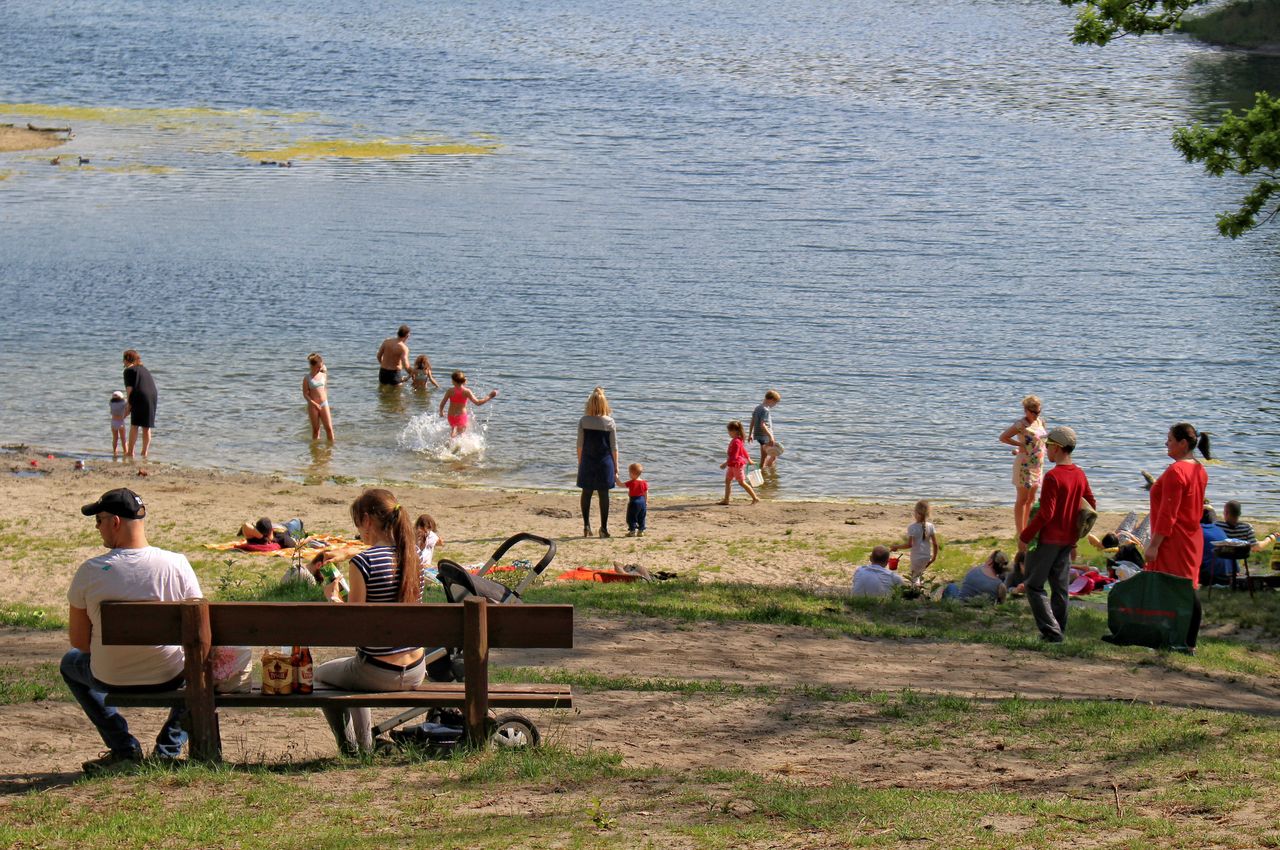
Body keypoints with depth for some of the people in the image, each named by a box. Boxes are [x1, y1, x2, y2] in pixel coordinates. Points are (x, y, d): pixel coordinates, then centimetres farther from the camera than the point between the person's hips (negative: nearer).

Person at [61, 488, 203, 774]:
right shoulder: (177, 564, -13)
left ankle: (124, 749, 21)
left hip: (110, 680, 0)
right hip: (170, 678, 1)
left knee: (70, 662, 34)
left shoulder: (89, 571, -15)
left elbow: (79, 640, -5)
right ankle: (169, 748, 22)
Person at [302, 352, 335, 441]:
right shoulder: (307, 378, -8)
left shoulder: (323, 375, 4)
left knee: (329, 428, -1)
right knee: (316, 429, 5)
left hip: (324, 404, 3)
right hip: (313, 406, -3)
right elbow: (305, 394, -8)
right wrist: (314, 404, -15)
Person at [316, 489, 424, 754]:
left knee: (322, 674, 27)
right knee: (353, 672, 38)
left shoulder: (363, 562, -20)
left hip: (379, 674, -6)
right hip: (416, 671, 6)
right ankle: (366, 746, 45)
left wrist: (332, 597, 1)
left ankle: (350, 750, 32)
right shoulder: (413, 554, 0)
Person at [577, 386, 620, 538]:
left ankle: (586, 525, 11)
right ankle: (604, 527, 6)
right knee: (603, 494, 5)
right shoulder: (609, 422, -6)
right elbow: (614, 447, -2)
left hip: (587, 462, 1)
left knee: (586, 493, 12)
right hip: (605, 462, -1)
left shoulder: (583, 421, -5)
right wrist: (616, 468, 5)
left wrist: (580, 463, 10)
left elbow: (580, 445, -1)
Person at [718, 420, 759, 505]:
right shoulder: (734, 440, 9)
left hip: (737, 465, -10)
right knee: (727, 481, 10)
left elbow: (734, 456, -27)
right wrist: (748, 459, 32)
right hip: (732, 465, 10)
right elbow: (743, 451, 21)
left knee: (742, 482, -3)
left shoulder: (736, 442, -23)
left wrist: (726, 463, -28)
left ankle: (755, 498, 3)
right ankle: (726, 500, 13)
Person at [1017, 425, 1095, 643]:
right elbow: (1091, 505, 15)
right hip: (1068, 540, 8)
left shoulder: (1053, 476, -19)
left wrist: (1024, 536, -15)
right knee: (1061, 587, 14)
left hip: (1048, 539, -8)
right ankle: (1058, 632, 17)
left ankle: (1052, 631, -9)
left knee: (1034, 586, 1)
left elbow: (1045, 513, -22)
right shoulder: (1080, 475, 6)